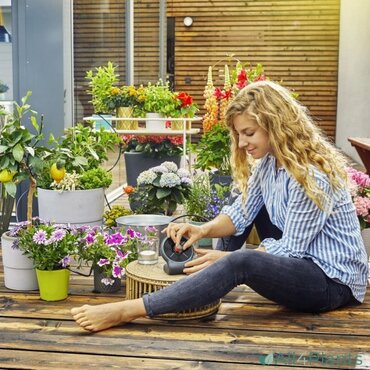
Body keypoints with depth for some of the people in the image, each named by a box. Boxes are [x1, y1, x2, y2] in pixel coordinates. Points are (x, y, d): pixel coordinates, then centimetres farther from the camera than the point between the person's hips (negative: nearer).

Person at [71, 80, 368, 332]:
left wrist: (226, 258, -22)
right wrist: (203, 230, -16)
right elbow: (241, 213, 3)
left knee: (240, 264, -34)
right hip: (302, 264, 9)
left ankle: (127, 312, -33)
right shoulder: (269, 161, 3)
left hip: (334, 280, -9)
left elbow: (290, 249, -20)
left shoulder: (312, 176, -23)